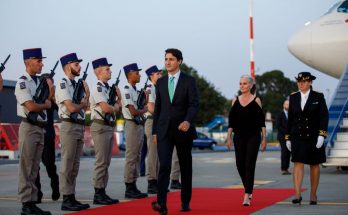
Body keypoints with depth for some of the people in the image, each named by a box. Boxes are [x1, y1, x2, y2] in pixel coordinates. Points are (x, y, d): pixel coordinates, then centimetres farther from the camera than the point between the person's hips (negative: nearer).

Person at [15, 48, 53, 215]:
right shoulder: (22, 83, -10)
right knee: (26, 168, -4)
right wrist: (46, 104, -4)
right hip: (29, 128, -8)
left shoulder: (39, 82, 15)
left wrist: (50, 91, 0)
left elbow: (47, 103, 14)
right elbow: (31, 107, -19)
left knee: (34, 168, 10)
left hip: (41, 128, 8)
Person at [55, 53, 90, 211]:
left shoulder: (76, 84, 17)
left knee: (75, 165, 11)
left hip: (80, 127, 9)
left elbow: (84, 106, 14)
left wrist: (87, 95, -3)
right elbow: (71, 108, -19)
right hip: (69, 127, -9)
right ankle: (66, 200, -1)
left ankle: (72, 198, 16)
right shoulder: (63, 84, -10)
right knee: (67, 165, -5)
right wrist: (83, 104, -2)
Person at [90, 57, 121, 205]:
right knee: (101, 162, -6)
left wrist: (118, 97, 3)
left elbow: (116, 107, 19)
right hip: (100, 127, -10)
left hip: (109, 126, 10)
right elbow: (106, 108, -24)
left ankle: (102, 192, 17)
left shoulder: (108, 88, 16)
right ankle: (98, 194, 0)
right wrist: (115, 107, -5)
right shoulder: (97, 88, -13)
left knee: (106, 162, 12)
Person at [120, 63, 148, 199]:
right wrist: (144, 110, -3)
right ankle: (129, 189, 0)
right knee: (131, 157, -5)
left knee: (137, 157, 12)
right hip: (132, 125, -10)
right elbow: (133, 112, -20)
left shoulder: (135, 90, 16)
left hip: (139, 125, 10)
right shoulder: (126, 90, -14)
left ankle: (133, 186, 18)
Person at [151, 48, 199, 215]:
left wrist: (187, 121, -30)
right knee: (164, 166, -12)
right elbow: (157, 108, 14)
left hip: (183, 130, -1)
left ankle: (185, 202, 22)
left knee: (185, 166, 9)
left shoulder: (189, 81, -1)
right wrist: (154, 131, 11)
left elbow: (194, 104, -11)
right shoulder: (160, 82, 10)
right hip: (164, 130, 2)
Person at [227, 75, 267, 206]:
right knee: (240, 164, 5)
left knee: (249, 165, -7)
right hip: (239, 137, 3)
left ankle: (247, 196, -8)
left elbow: (261, 121, 1)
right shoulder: (235, 101, 8)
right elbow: (231, 121, 9)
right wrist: (229, 137, 3)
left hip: (253, 137, -3)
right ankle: (249, 189, 29)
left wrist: (264, 138, -3)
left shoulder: (256, 100, 0)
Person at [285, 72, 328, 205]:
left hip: (314, 137, -1)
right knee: (298, 164, -10)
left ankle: (313, 195, 20)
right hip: (298, 137, 1)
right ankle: (297, 195, -15)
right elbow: (290, 118, 9)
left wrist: (321, 135, -16)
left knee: (314, 165, 8)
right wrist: (288, 138, 7)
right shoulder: (293, 98, 6)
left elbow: (324, 117, -6)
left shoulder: (318, 97, -1)